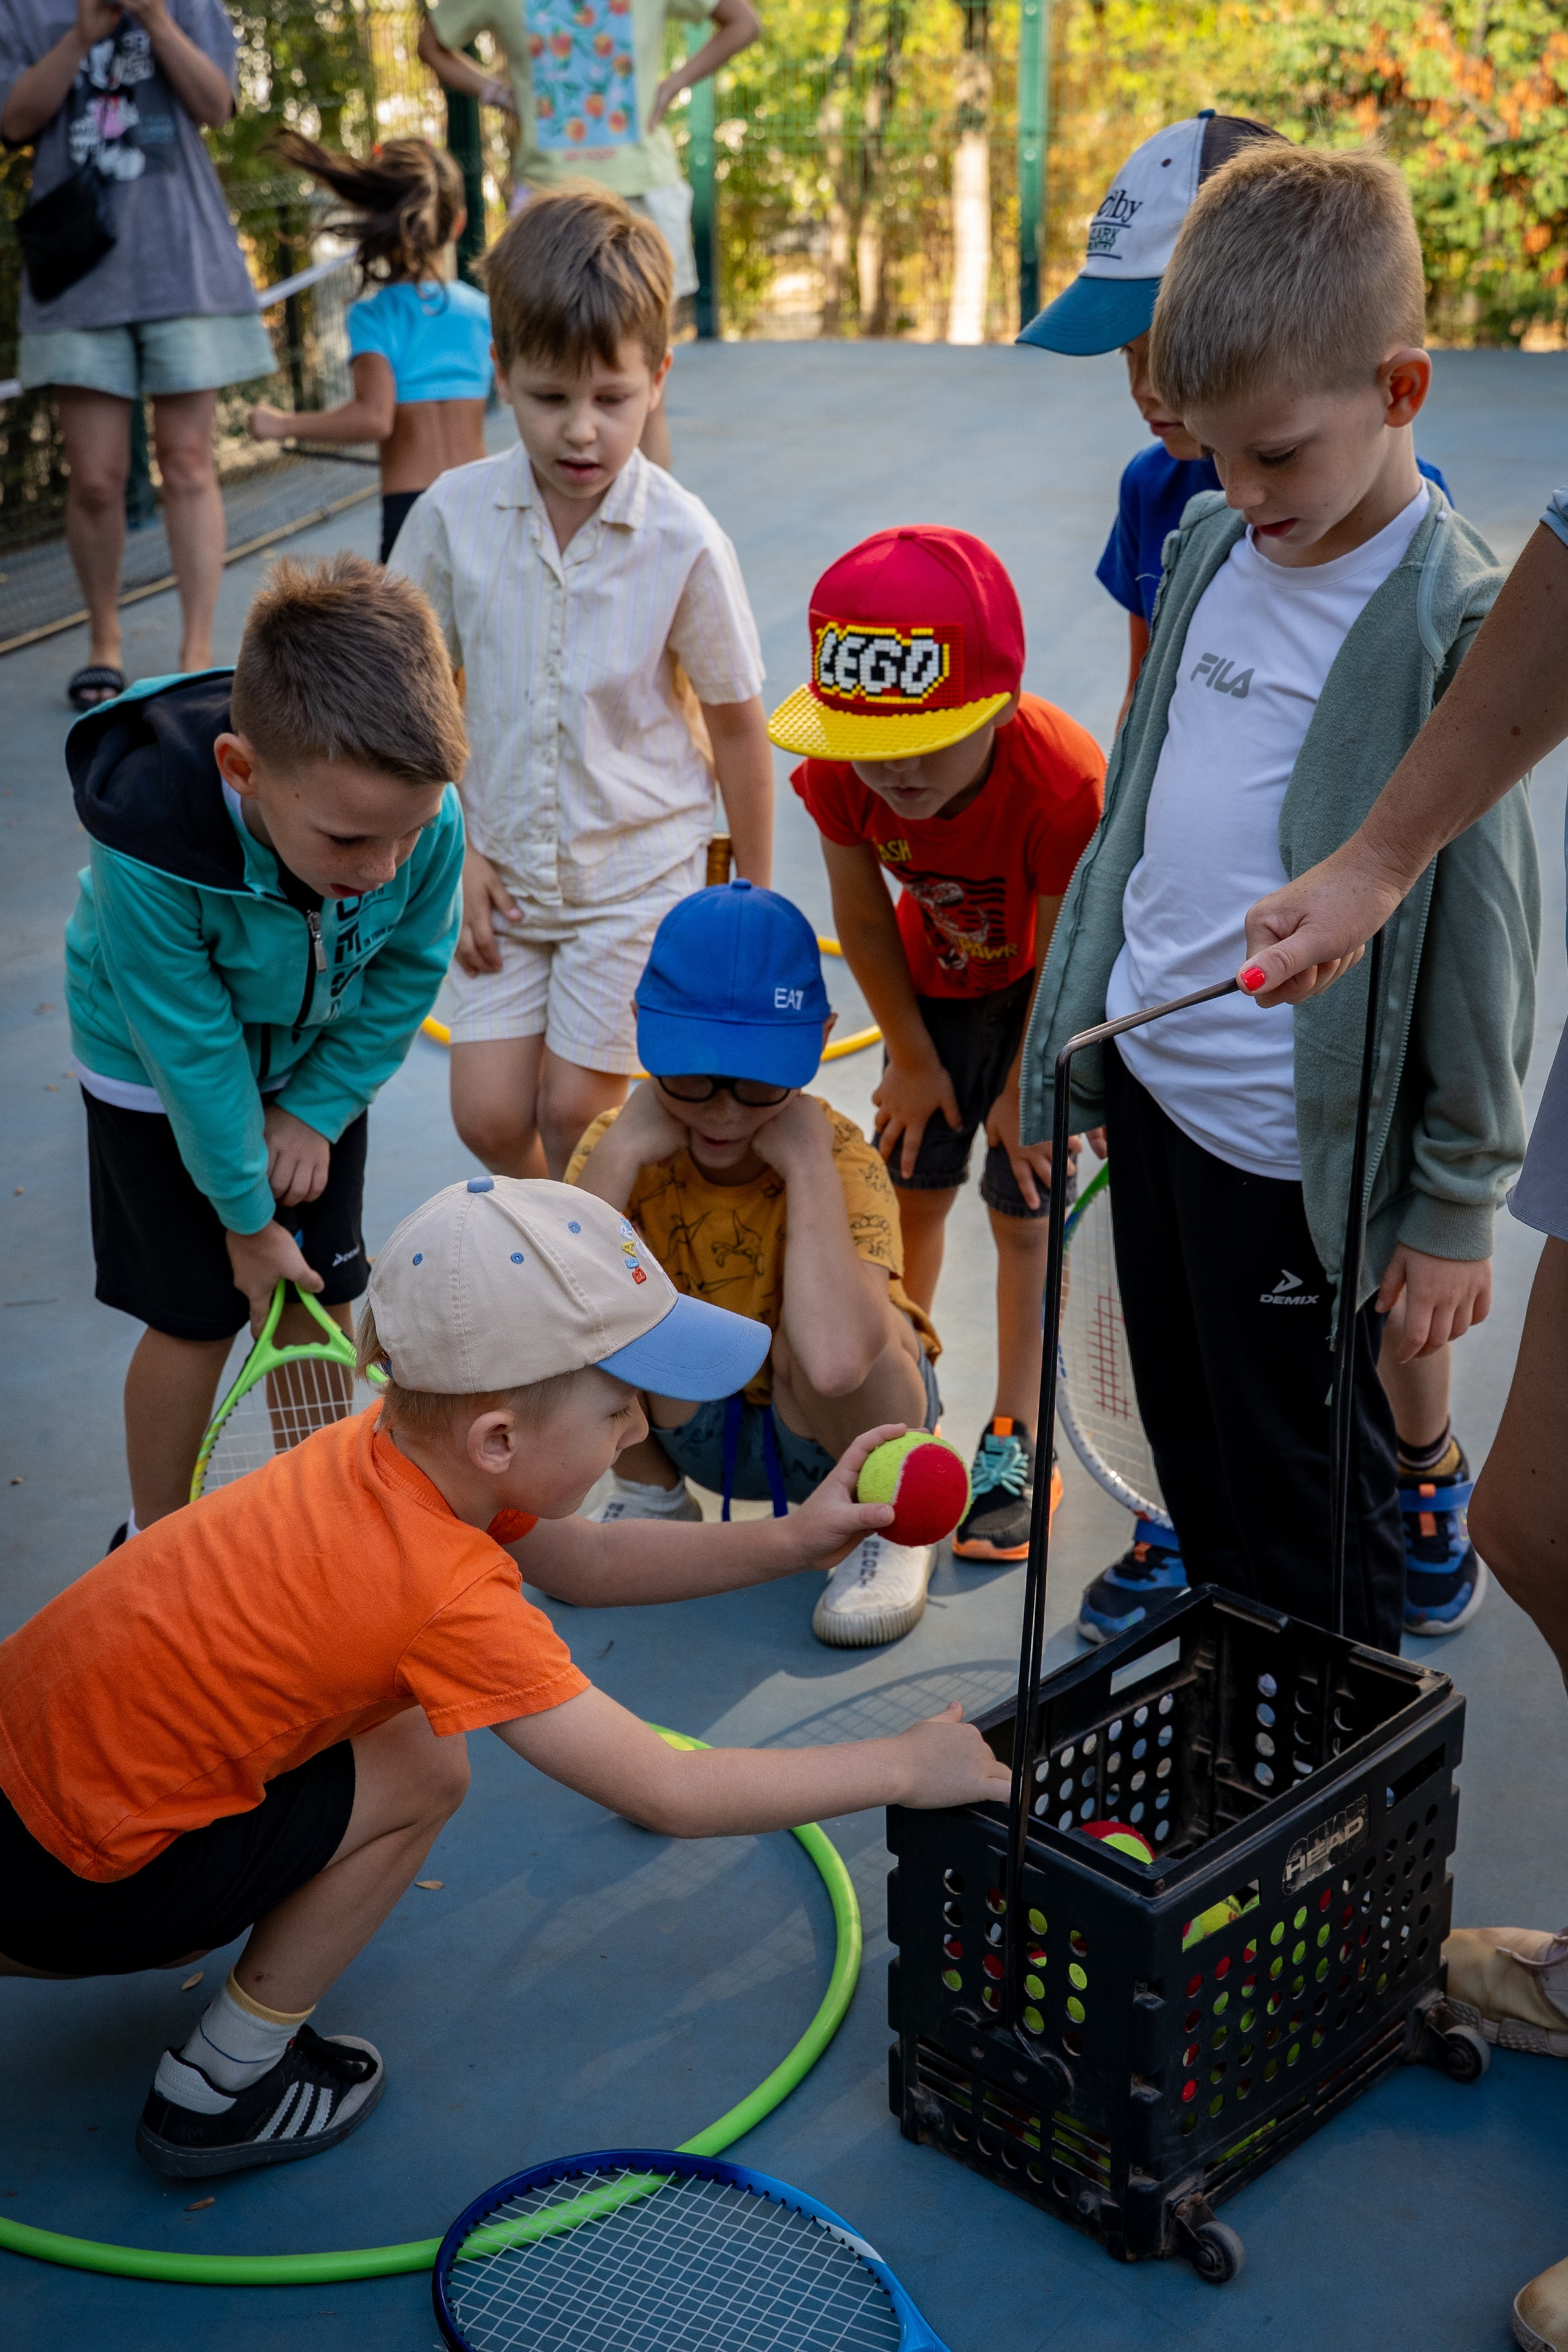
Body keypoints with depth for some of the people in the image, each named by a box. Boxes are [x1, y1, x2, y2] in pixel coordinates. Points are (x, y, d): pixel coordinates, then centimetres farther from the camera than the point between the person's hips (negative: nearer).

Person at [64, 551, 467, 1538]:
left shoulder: (425, 818, -32)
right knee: (197, 1318, 3)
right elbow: (193, 1053, -28)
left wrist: (316, 1108, -9)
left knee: (319, 1294, 10)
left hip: (318, 1061, 3)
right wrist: (245, 1215, -16)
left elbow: (409, 974, -12)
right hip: (161, 1076, -3)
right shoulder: (150, 852, -40)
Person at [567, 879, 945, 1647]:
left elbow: (834, 1362, -48)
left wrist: (808, 1161, -38)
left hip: (831, 1437, -3)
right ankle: (650, 1495, 5)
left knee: (815, 1338, -36)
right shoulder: (620, 1144, -17)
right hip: (697, 1427, 3)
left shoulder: (839, 1159, -27)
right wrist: (621, 1152, -32)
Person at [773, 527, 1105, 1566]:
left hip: (1048, 990, -4)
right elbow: (863, 919, -12)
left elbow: (1063, 954, -25)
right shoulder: (838, 773, -29)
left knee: (1026, 1207, -3)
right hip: (940, 974, 4)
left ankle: (1019, 1444, 13)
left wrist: (1023, 1092, -13)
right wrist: (914, 1059, -3)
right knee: (910, 1188, 7)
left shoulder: (1064, 783, -40)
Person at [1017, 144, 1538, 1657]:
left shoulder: (1456, 624, -18)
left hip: (1292, 1121, -6)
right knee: (1181, 1403, 23)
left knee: (1303, 1451, 9)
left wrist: (1456, 1203, -11)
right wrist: (1077, 1004, 17)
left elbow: (1484, 926, -15)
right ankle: (1211, 1572, 48)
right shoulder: (1207, 544, 3)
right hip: (1150, 1070, 7)